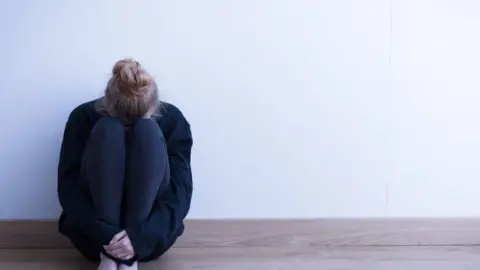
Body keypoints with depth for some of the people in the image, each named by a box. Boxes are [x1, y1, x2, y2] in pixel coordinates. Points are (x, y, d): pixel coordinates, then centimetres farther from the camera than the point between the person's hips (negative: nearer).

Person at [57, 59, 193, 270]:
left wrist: (140, 236, -31)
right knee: (108, 131, -23)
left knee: (148, 131, -23)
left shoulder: (172, 120, -5)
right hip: (94, 234, 0)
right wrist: (104, 234, -30)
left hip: (150, 235, 1)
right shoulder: (84, 117, -6)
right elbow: (68, 189, -13)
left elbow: (180, 192, -14)